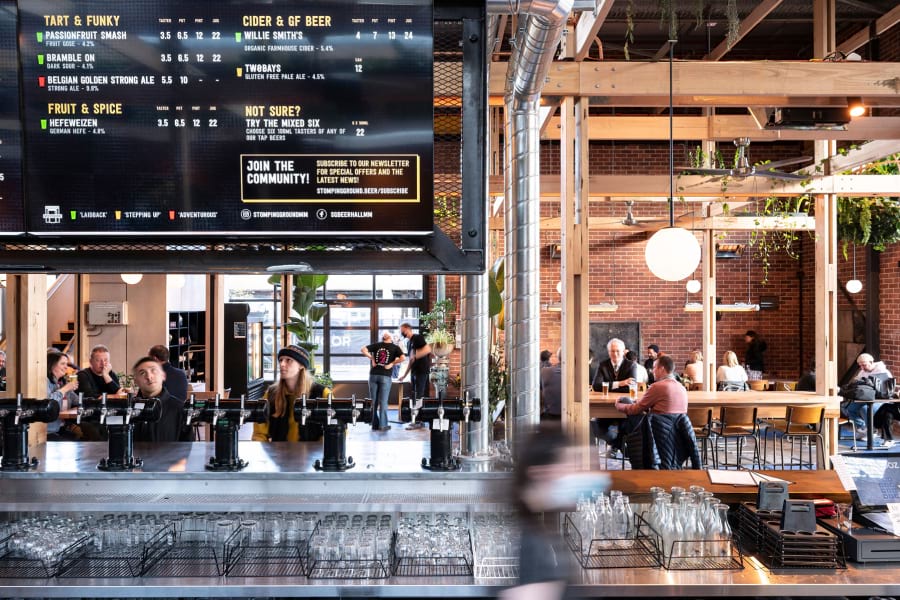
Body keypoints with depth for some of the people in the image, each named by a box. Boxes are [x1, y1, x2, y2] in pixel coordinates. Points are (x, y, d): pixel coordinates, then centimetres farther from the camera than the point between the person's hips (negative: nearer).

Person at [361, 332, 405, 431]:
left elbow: (363, 350, 0)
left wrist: (371, 358, 3)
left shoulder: (376, 345, 10)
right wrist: (391, 364, -2)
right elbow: (402, 358, -12)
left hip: (373, 375, 2)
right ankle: (382, 425, 5)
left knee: (373, 401, 9)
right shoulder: (395, 347, 5)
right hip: (385, 376, -2)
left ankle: (375, 425, 13)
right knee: (383, 402, 4)